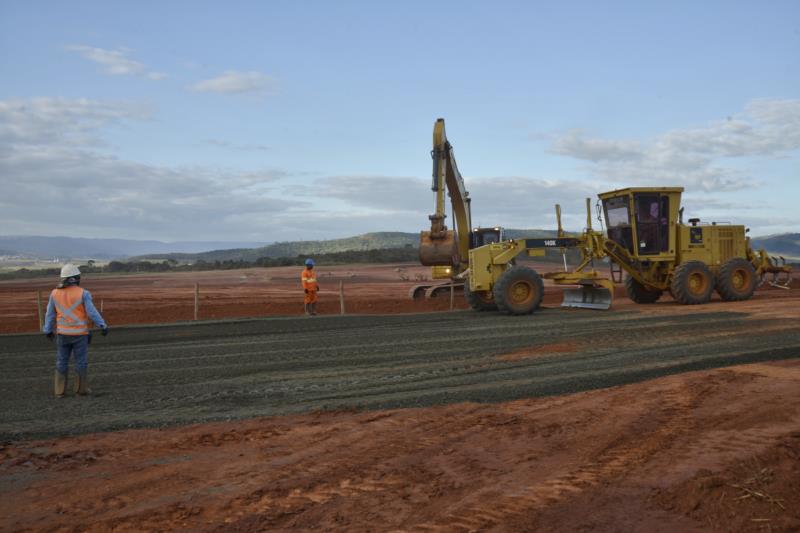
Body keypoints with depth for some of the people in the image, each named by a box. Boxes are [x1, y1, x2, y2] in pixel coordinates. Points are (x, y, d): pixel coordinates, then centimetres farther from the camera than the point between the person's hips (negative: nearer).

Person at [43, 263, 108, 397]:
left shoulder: (55, 293, 0)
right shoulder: (83, 293, -12)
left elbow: (50, 314, 7)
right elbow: (92, 312, -14)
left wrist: (48, 330, 18)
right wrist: (103, 326, -8)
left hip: (63, 333, 3)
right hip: (79, 333, -3)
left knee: (61, 362, 11)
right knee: (81, 361, 7)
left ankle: (60, 391, 11)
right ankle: (82, 389, 11)